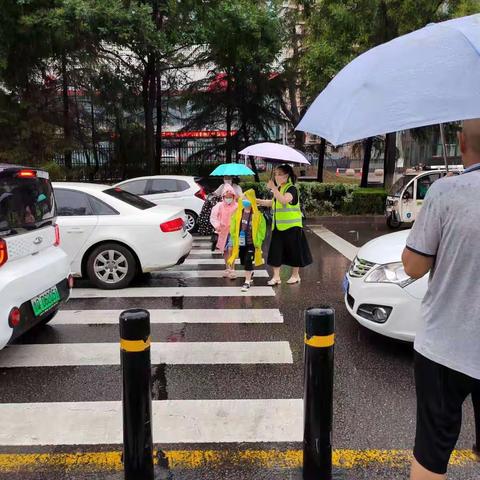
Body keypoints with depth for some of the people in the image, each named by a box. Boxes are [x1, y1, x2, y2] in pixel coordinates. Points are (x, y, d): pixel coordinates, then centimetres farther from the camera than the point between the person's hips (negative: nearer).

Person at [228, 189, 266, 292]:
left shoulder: (257, 215, -9)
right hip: (241, 243, 4)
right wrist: (234, 239, 2)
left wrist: (258, 242, -9)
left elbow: (262, 229, -6)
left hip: (252, 243, -4)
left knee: (248, 262, -8)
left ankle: (247, 282, 0)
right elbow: (233, 228, 8)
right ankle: (250, 275, 39)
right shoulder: (238, 213, 1)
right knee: (244, 262, 15)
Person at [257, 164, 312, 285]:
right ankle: (276, 276, 7)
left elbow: (284, 200, -31)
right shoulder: (278, 189, 12)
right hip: (278, 226, 7)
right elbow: (273, 203, 24)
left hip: (292, 226, -7)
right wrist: (258, 201, 14)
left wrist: (273, 188, -30)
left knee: (293, 250, 6)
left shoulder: (292, 189, -12)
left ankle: (295, 275, 21)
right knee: (275, 251, 2)